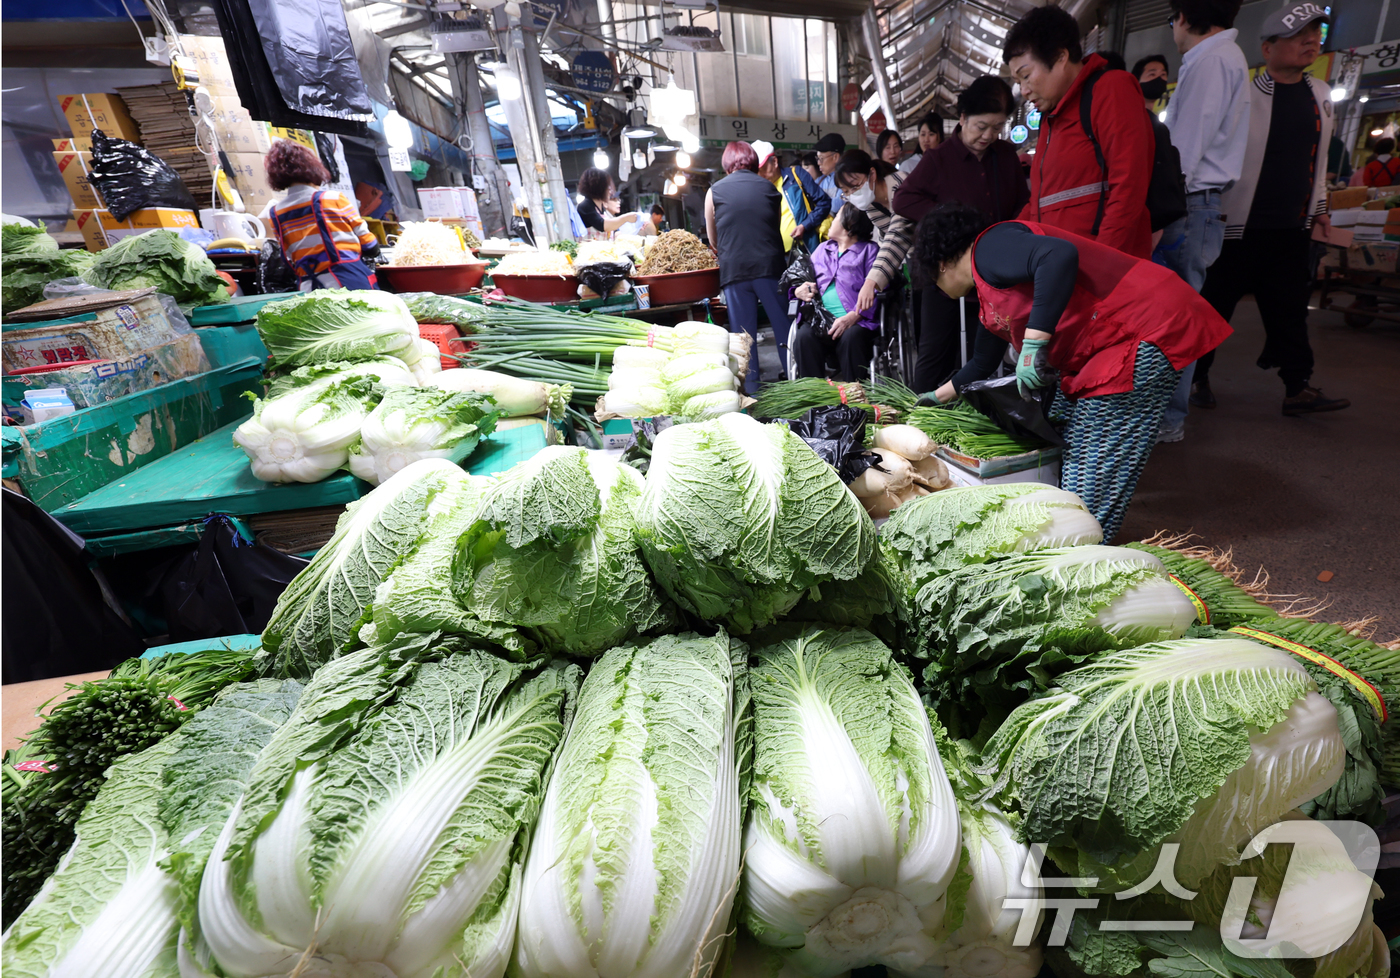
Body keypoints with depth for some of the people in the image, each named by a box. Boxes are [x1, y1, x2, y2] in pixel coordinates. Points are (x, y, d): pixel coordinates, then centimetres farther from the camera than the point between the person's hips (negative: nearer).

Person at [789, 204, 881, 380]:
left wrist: (852, 317, -21)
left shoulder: (869, 250, 10)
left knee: (851, 337, -37)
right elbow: (804, 278, 30)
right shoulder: (822, 249, 29)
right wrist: (798, 290, 3)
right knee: (803, 336, -29)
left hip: (857, 320, -3)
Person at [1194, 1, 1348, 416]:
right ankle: (1195, 376, 13)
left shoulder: (1320, 94, 14)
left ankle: (1298, 387, 9)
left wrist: (1319, 207, 19)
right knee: (1215, 303, 0)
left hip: (1291, 229, 6)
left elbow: (1317, 157, 21)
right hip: (1237, 226, -6)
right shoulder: (1243, 93, -7)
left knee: (1290, 309, 6)